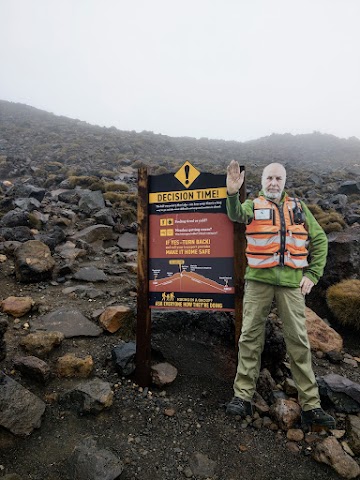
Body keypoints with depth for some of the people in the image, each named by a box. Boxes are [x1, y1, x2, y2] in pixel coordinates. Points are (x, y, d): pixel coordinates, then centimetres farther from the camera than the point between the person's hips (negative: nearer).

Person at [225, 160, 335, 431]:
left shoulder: (298, 207, 15)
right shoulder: (253, 205, 8)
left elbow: (319, 240, 15)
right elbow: (236, 215, -16)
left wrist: (312, 274, 5)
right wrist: (233, 193, -36)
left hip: (291, 281, 2)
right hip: (258, 279, -1)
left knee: (299, 341, 6)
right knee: (250, 337, 2)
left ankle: (310, 404, 18)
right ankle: (243, 396, 14)